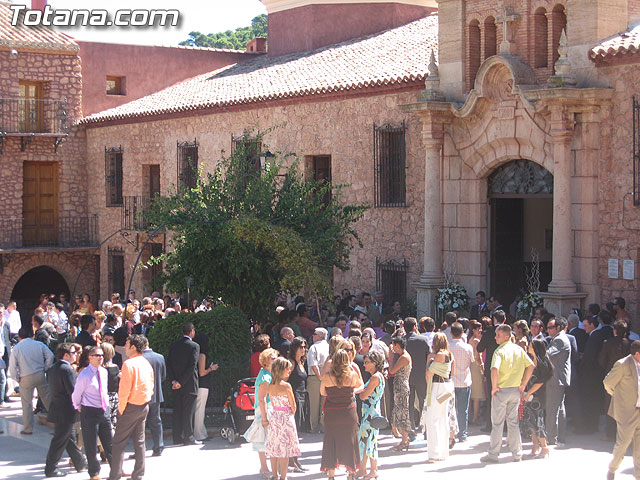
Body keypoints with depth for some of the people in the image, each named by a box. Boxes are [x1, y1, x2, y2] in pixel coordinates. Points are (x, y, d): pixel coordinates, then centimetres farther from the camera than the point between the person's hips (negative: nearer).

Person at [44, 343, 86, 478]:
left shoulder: (52, 369, 9)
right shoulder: (67, 370, -20)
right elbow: (73, 391, -23)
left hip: (57, 409, 10)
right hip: (66, 412, -9)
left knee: (70, 438, 18)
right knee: (59, 441, -1)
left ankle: (80, 464, 28)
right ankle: (51, 469, 5)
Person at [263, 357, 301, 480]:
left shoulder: (270, 386, 1)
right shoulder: (286, 386, -16)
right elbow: (293, 407, -8)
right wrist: (291, 415, 11)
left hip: (274, 418, 6)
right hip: (286, 419, -6)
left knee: (273, 449, 12)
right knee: (285, 450, 0)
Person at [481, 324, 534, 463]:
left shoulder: (500, 351, -15)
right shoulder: (518, 349, 5)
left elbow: (495, 370, -29)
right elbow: (531, 366, 6)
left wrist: (494, 387, -16)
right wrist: (523, 384, 10)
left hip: (502, 390, -6)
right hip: (515, 390, 6)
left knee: (497, 423, 2)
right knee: (513, 422, 14)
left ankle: (493, 454, 7)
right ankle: (517, 453, 16)